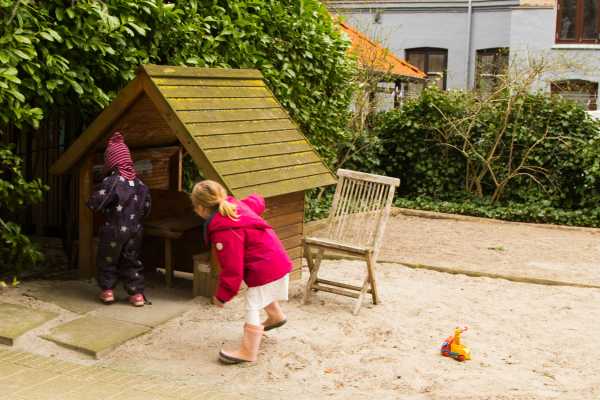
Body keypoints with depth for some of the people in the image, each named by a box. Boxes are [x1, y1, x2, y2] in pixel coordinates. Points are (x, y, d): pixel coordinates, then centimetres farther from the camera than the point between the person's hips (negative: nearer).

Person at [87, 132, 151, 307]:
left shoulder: (111, 182, -18)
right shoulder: (139, 183, 1)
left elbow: (94, 204, -18)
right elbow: (146, 207, 9)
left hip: (113, 230, -5)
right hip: (135, 230, 5)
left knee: (107, 261, 14)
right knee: (132, 261, 13)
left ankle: (107, 291, 20)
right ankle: (137, 293, 12)